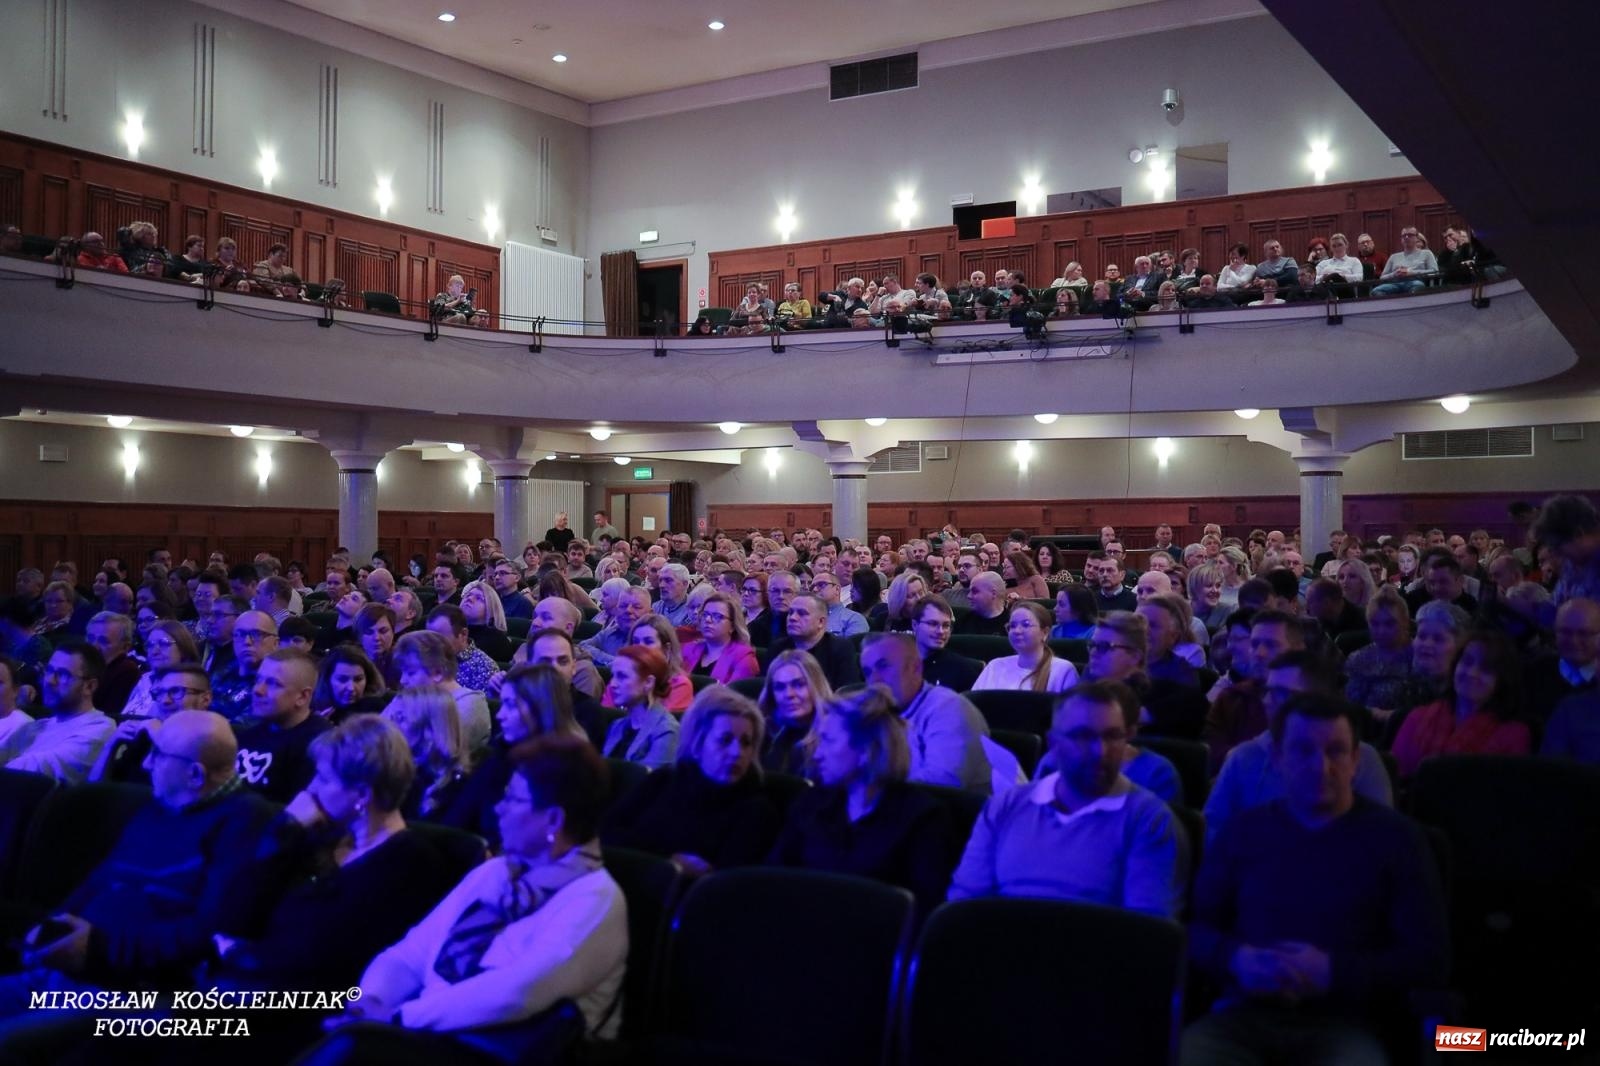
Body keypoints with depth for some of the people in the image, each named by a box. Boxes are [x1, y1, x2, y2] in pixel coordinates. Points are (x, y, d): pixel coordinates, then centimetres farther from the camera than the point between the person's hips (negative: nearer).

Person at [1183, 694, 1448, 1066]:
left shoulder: (1394, 837, 9)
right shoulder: (1243, 830, 15)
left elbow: (1429, 959, 3)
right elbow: (1194, 927, 15)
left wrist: (1333, 972, -11)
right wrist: (1235, 958, -8)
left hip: (1342, 1024, -1)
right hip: (1245, 1014, 1)